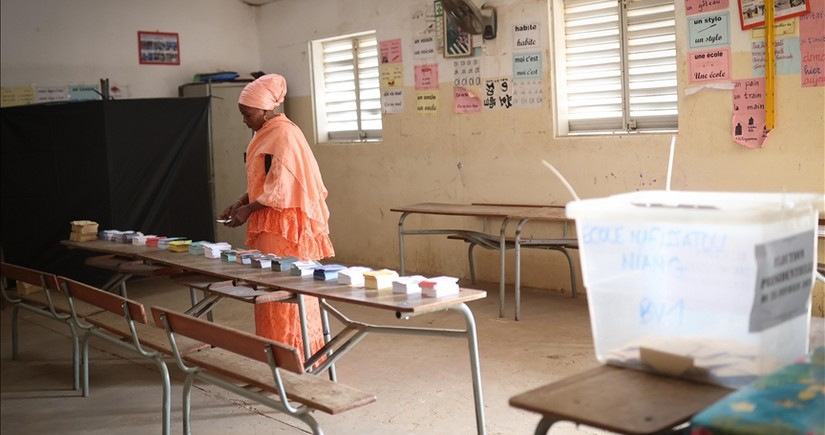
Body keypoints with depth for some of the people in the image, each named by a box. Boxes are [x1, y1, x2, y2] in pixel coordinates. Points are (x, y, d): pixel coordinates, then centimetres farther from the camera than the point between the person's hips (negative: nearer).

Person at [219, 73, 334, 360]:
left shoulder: (283, 134, -14)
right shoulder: (265, 134, 15)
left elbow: (281, 188, -19)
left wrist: (249, 210, -14)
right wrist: (240, 203, 9)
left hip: (285, 226, -9)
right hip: (269, 226, 9)